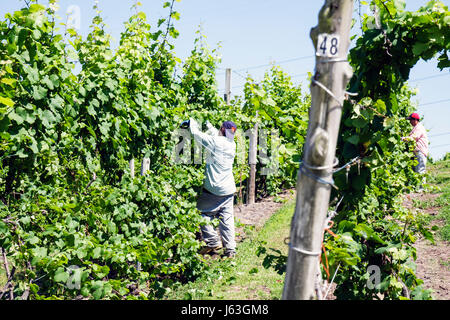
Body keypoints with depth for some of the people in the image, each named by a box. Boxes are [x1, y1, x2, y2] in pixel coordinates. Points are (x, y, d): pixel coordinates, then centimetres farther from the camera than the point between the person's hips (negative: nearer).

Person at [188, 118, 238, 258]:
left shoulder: (215, 142, -14)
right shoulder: (232, 144, 6)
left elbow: (196, 133, -7)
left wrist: (192, 121, 11)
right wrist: (209, 126, 36)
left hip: (213, 189, -6)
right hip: (229, 189, 6)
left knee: (204, 214, 9)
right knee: (227, 219, 8)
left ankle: (213, 242, 6)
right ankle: (230, 249, 7)